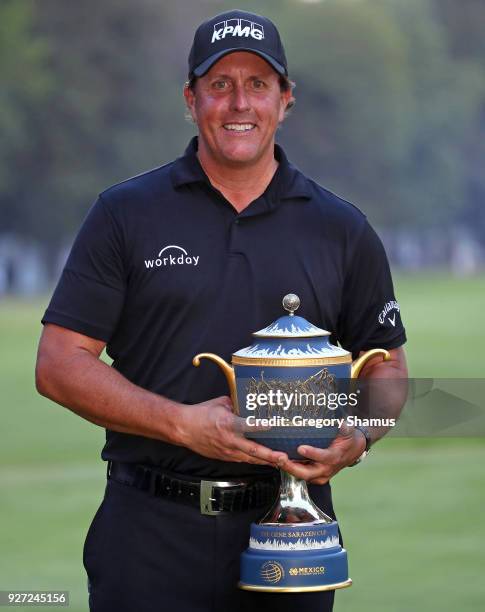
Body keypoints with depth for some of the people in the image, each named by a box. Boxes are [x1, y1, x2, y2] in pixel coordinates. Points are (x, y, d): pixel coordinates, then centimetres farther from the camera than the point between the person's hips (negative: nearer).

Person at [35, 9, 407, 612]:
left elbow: (387, 369, 15)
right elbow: (59, 364, -2)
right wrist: (184, 424, -14)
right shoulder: (126, 214, 3)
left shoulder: (342, 230, 9)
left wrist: (355, 438, -8)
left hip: (289, 535, 2)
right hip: (154, 534, -2)